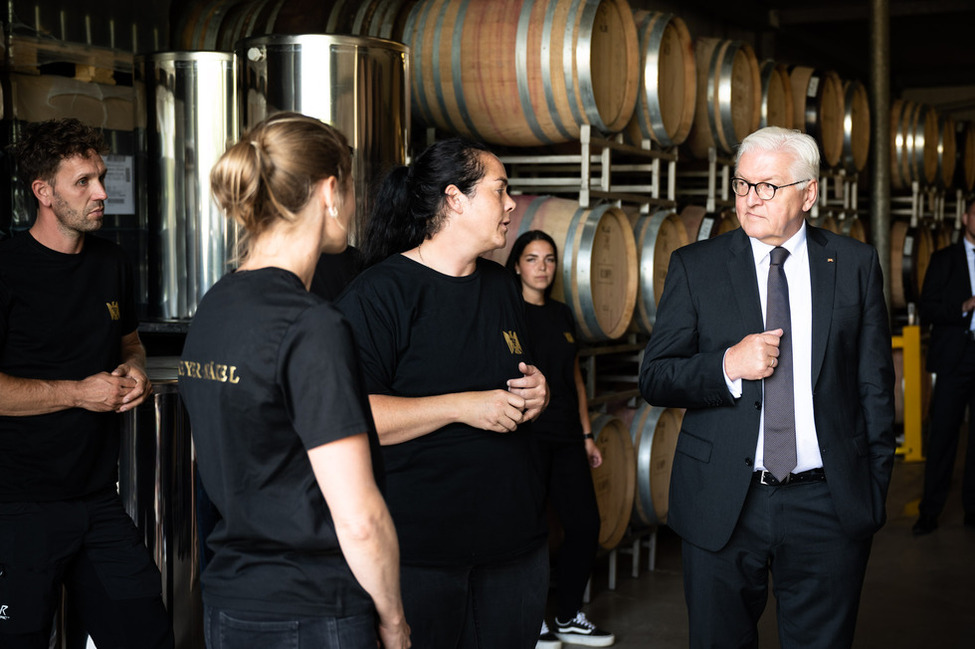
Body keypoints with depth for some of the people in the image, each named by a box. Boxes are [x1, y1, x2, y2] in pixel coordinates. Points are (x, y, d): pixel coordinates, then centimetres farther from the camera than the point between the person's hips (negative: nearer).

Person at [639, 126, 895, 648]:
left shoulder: (855, 265, 3)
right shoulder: (694, 266, 1)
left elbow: (874, 384, 7)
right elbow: (654, 379, -1)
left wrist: (875, 488, 5)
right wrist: (728, 366, -18)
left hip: (829, 505, 0)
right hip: (721, 505, 0)